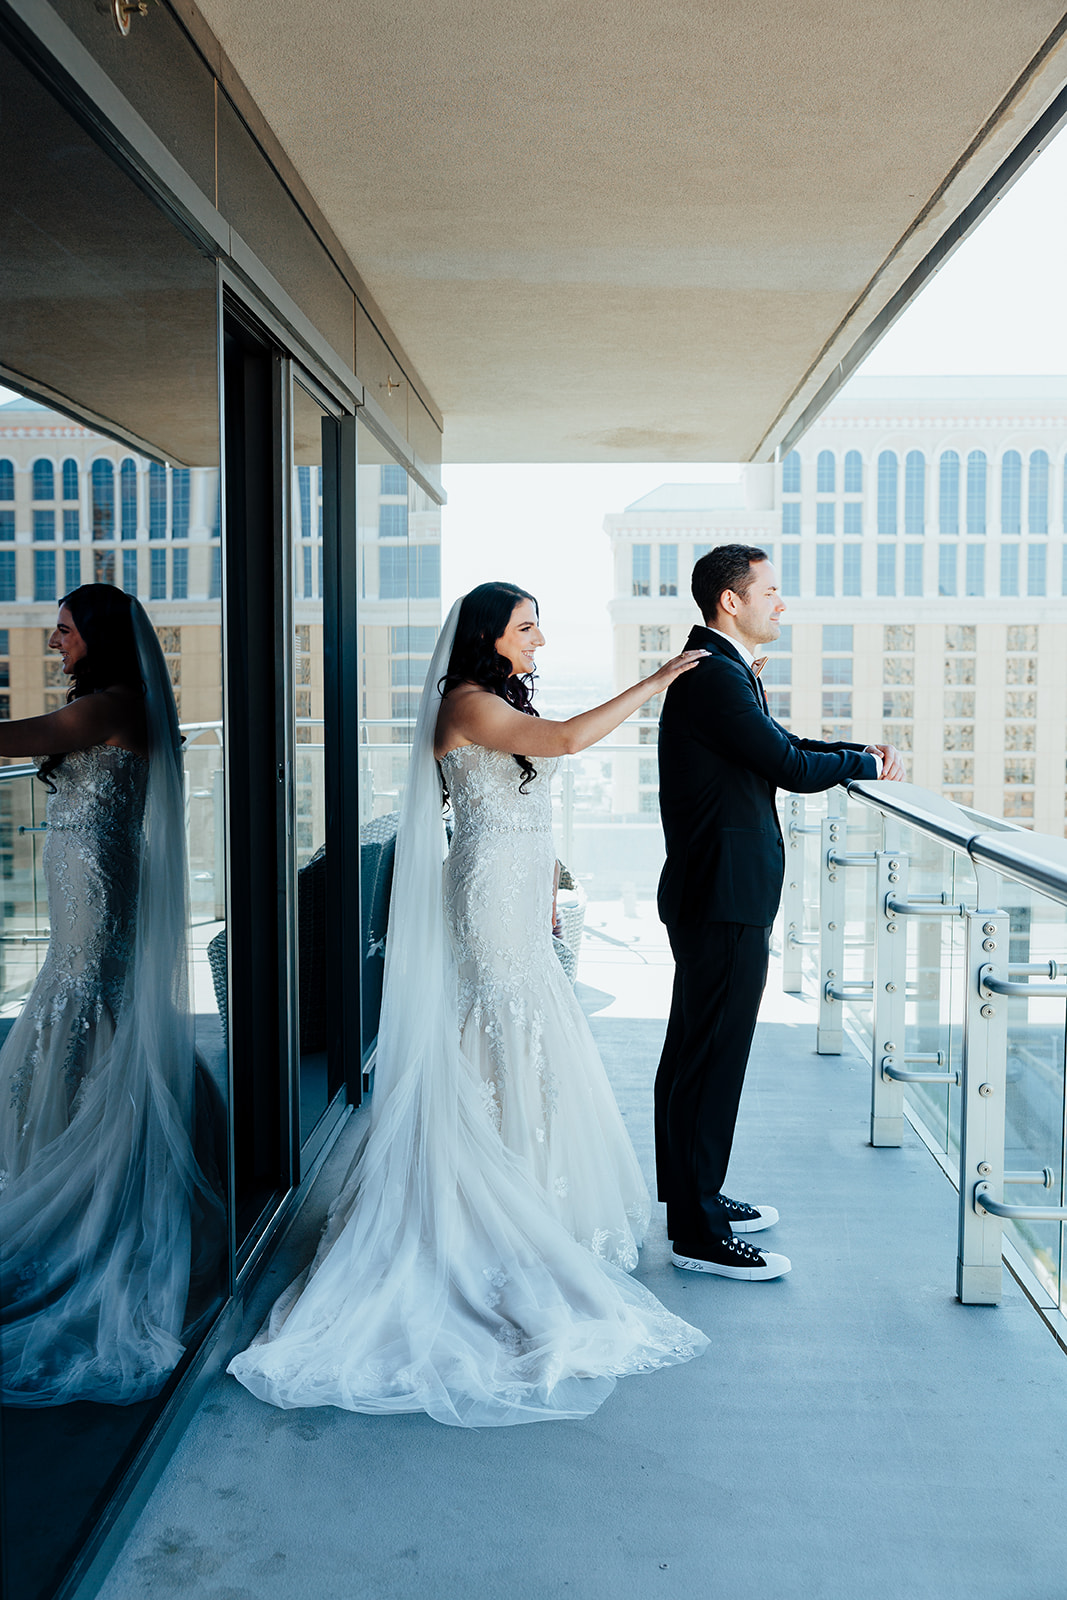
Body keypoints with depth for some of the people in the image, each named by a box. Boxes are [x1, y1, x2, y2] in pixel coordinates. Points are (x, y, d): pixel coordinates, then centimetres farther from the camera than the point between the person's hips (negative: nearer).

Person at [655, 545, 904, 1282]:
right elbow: (791, 768, -18)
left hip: (711, 895, 11)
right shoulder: (715, 677, -19)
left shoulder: (726, 671, 15)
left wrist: (866, 751, 2)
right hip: (726, 898, -11)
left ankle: (692, 1194, 32)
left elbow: (782, 745, 17)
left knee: (693, 1050, 18)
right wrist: (868, 764, -1)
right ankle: (697, 1232, 5)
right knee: (713, 1058, -4)